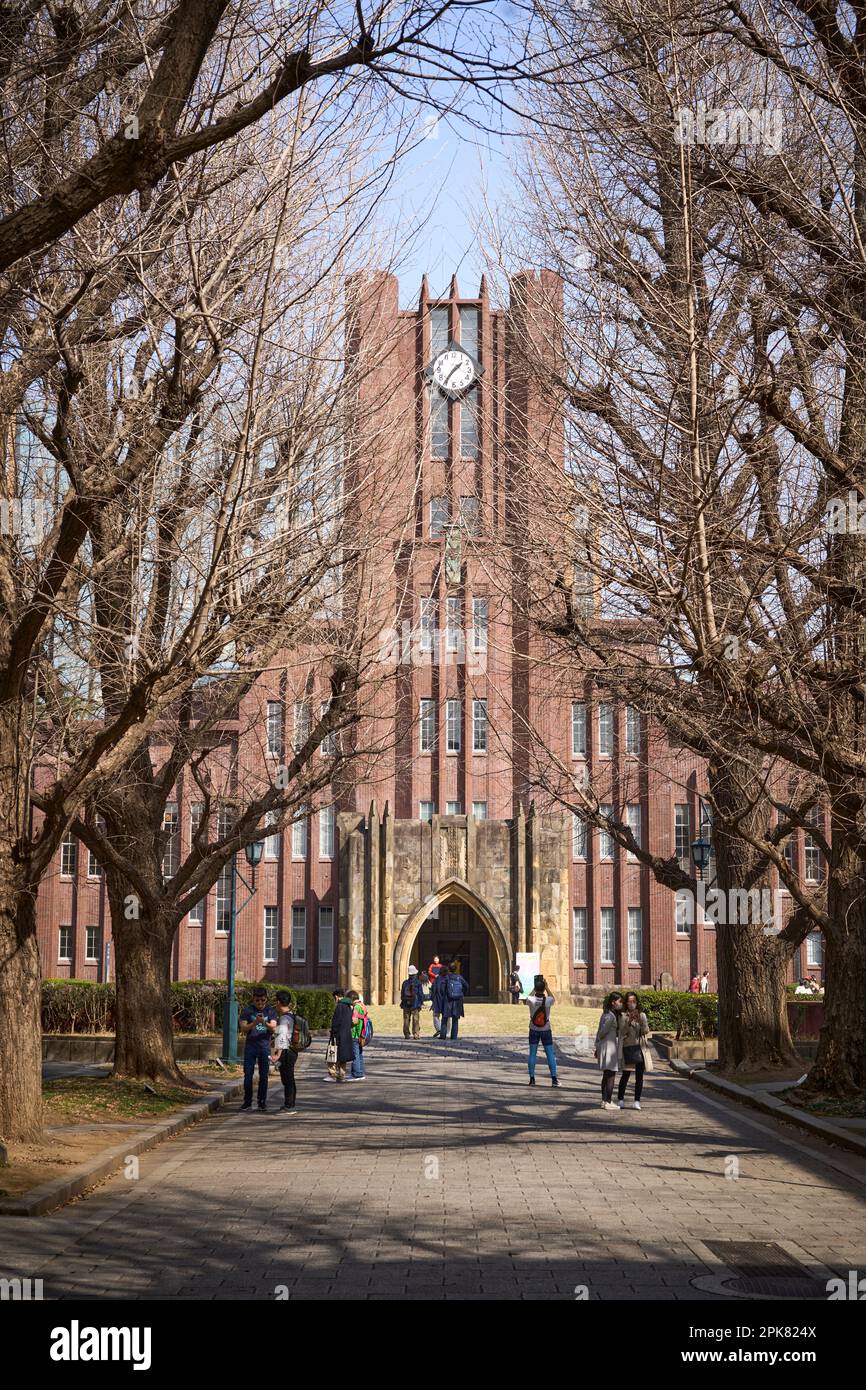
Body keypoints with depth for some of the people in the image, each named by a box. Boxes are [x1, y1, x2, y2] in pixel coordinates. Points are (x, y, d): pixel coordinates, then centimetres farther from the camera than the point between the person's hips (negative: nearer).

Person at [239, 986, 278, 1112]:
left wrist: (265, 1023, -27)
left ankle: (262, 1102, 10)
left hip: (265, 1047, 0)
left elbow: (273, 1029, -7)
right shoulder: (247, 1010, 0)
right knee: (248, 1075, -2)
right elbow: (243, 1028, -5)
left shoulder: (271, 1011, 2)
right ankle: (247, 1102, 6)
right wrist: (254, 1023, -22)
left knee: (263, 1076, 2)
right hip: (250, 1046, 0)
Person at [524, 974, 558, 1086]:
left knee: (532, 1054, 7)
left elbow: (525, 1001, 9)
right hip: (546, 1030, 0)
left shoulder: (531, 1000, -16)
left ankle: (532, 1079, 6)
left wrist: (533, 990, 13)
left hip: (534, 1030, 0)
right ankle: (554, 1079, 1)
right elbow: (553, 999, 11)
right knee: (550, 1054, 5)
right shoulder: (548, 1001, -15)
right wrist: (547, 987, 12)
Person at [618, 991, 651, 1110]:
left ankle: (637, 1102, 6)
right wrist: (629, 1022, -20)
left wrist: (640, 1019, -15)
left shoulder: (642, 1015, 11)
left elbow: (646, 1031, -1)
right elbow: (622, 1032, -7)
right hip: (627, 1047, -3)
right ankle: (620, 1100, 2)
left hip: (640, 1048, 3)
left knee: (639, 1076, 2)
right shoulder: (623, 1016, 1)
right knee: (625, 1074, -6)